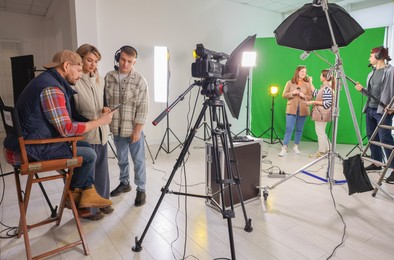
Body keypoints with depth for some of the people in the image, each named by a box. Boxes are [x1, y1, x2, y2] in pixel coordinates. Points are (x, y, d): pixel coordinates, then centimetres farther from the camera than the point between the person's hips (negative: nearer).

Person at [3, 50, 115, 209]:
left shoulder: (48, 81, 12)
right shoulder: (51, 88, -21)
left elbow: (62, 124, 13)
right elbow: (66, 129, -25)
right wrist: (100, 121, -16)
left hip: (32, 141, 10)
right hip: (33, 149, -10)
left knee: (85, 146, 11)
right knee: (89, 155, -9)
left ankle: (87, 193, 12)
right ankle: (72, 193, 16)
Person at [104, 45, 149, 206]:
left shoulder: (140, 81, -9)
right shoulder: (108, 78, 2)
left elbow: (142, 108, -11)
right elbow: (104, 101, 9)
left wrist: (137, 130, -13)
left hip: (133, 129, -4)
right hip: (116, 129, 4)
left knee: (138, 161, 5)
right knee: (121, 159, 19)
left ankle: (141, 189, 19)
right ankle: (124, 183, 38)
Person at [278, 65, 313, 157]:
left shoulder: (308, 84, 6)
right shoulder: (290, 83, 5)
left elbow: (311, 97, 6)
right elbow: (284, 95, 3)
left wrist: (304, 96, -13)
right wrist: (292, 93, -13)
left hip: (303, 109, 2)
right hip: (291, 109, -2)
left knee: (299, 129, 9)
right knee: (289, 129, -7)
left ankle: (296, 147, 21)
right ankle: (284, 148, -5)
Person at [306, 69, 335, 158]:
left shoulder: (327, 88, -18)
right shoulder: (324, 87, 11)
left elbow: (327, 103, -22)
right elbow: (316, 94, 21)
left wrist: (313, 102, -19)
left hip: (322, 114, -10)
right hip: (320, 114, 10)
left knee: (320, 132, 0)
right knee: (321, 132, 19)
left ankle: (321, 152, 11)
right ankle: (327, 150, 30)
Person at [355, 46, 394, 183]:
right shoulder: (371, 73, 17)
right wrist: (362, 90, 2)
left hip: (382, 111, -8)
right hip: (370, 109, 8)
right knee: (372, 137, 11)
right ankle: (377, 163, 22)